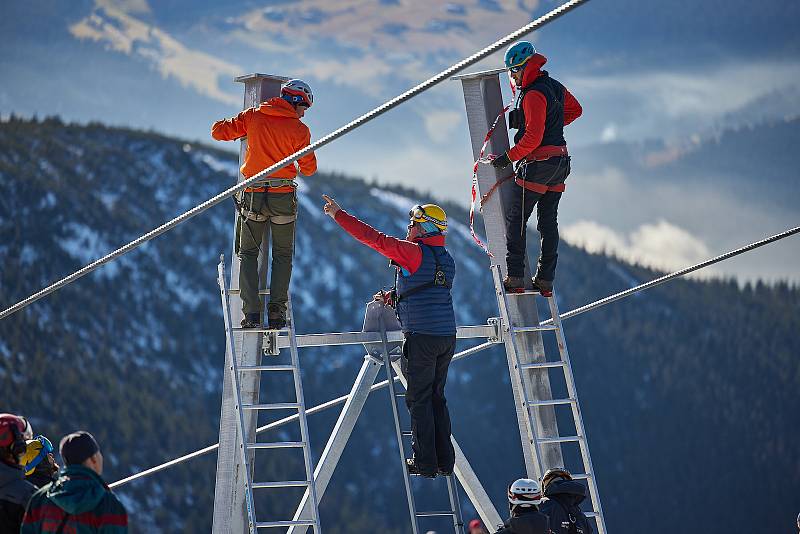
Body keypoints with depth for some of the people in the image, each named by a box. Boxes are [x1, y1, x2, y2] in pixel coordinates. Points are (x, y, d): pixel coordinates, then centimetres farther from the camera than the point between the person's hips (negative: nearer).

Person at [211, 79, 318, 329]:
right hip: (283, 196, -1)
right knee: (283, 254, 12)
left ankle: (251, 313, -3)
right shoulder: (299, 130, -2)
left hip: (253, 195, 1)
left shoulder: (252, 116, 3)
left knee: (248, 253, 11)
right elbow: (308, 168, 5)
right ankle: (276, 313, 0)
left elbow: (218, 131, 6)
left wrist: (239, 127, 25)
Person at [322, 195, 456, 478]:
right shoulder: (446, 259, 14)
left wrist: (339, 215, -2)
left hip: (421, 336, -8)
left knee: (419, 399, -1)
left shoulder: (414, 252, -10)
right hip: (447, 337, 8)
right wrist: (393, 297, 25)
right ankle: (444, 462, 13)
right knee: (436, 397, 14)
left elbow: (373, 238, -9)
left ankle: (425, 462, -1)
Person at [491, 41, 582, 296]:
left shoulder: (534, 95, -17)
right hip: (560, 162, 9)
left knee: (516, 218, -3)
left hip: (537, 163, -9)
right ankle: (545, 280, 10)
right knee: (548, 222, 10)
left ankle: (515, 277, -9)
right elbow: (575, 109, 29)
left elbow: (533, 137, -23)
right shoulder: (555, 87, 11)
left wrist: (509, 157, -14)